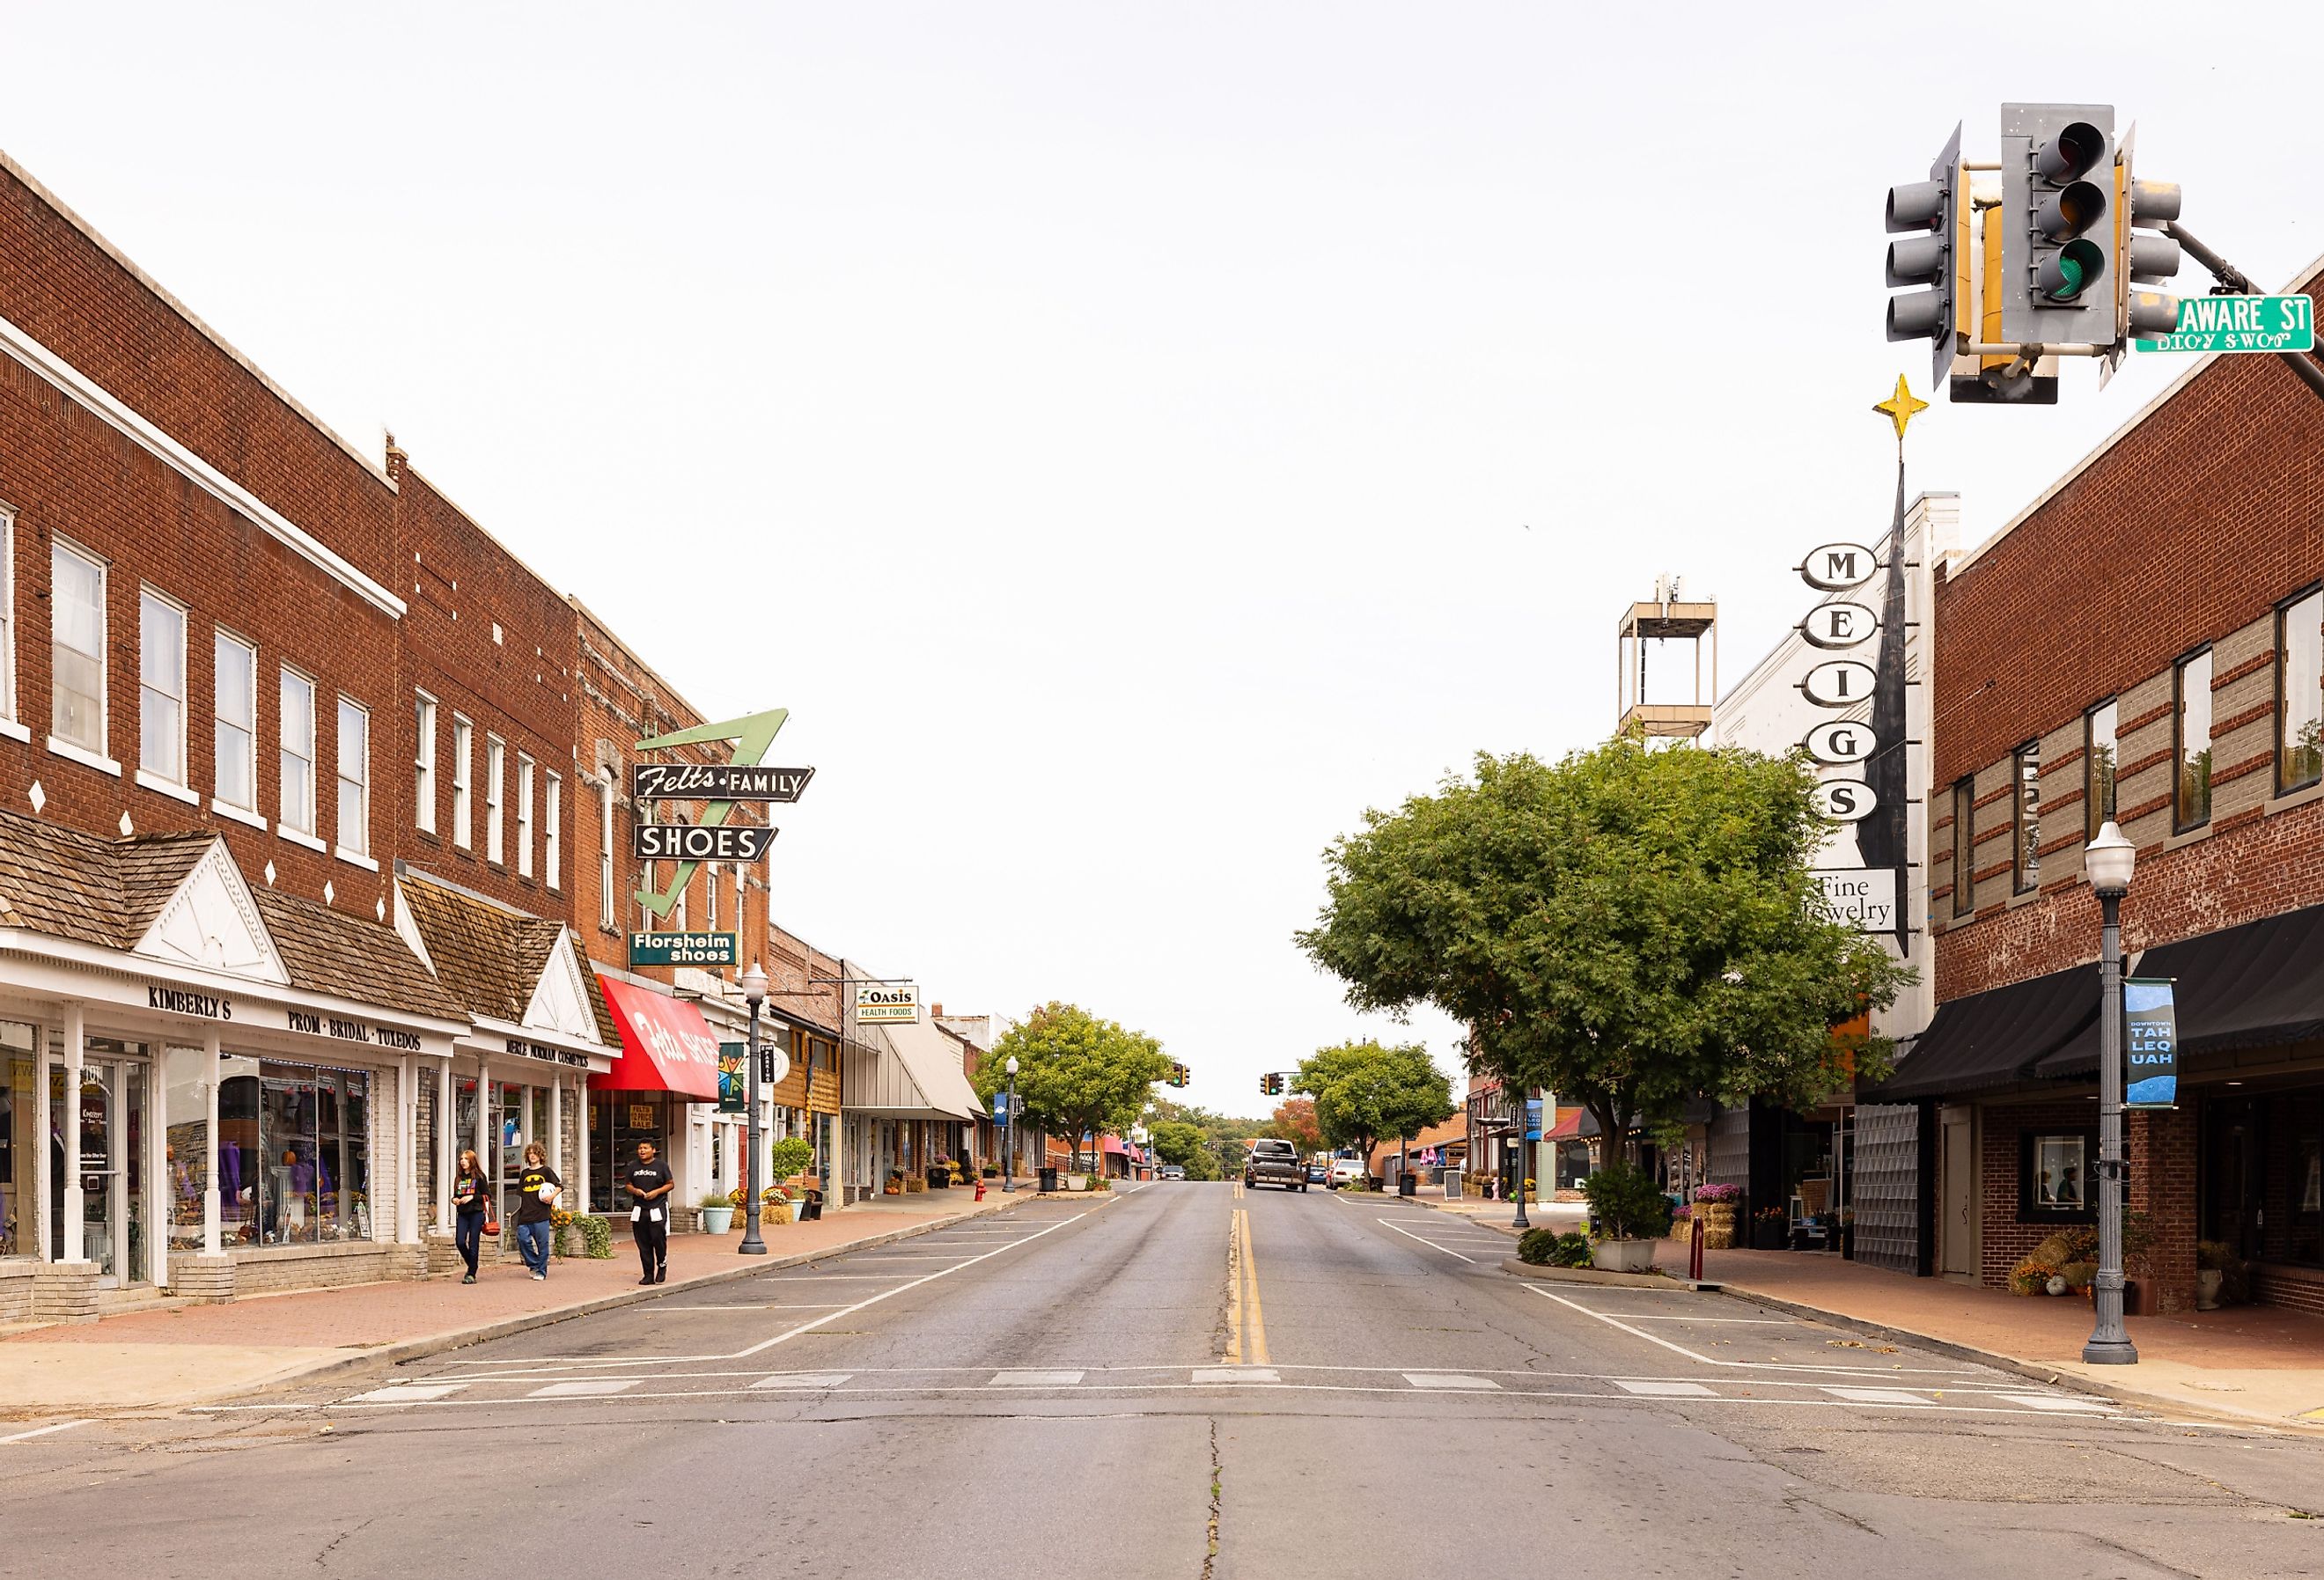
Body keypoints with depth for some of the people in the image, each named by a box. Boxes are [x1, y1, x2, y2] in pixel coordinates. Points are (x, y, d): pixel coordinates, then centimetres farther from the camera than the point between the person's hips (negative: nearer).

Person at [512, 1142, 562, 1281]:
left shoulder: (546, 1171, 6)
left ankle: (541, 1272, 5)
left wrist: (552, 1196, -15)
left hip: (541, 1213, -4)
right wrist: (521, 1210, 10)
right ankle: (534, 1264, 9)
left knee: (542, 1243, -3)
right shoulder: (525, 1173, 17)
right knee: (522, 1239, -9)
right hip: (525, 1214, 4)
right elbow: (521, 1194, 20)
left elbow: (560, 1186, 3)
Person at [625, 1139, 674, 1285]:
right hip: (639, 1209, 4)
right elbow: (628, 1184, 17)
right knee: (643, 1243, 2)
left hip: (658, 1209, -3)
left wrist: (657, 1192, -12)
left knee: (658, 1238, -12)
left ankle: (662, 1266, 13)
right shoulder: (633, 1167, 12)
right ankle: (648, 1274, 8)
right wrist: (635, 1190, -5)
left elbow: (671, 1184, 3)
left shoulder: (661, 1165, 2)